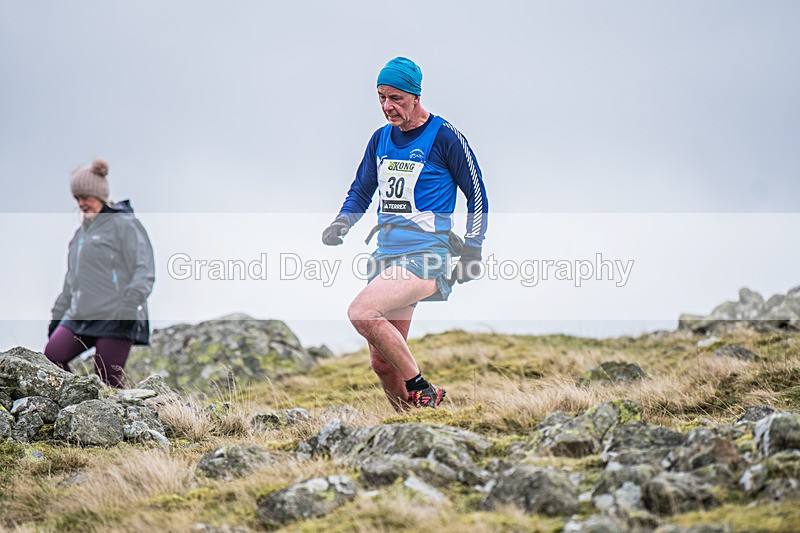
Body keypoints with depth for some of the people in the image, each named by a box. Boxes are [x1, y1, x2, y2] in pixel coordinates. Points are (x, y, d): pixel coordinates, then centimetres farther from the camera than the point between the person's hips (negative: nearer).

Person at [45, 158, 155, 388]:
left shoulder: (124, 224, -2)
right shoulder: (82, 231, 22)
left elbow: (144, 270, -9)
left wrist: (130, 305, -20)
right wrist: (58, 313, 26)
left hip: (114, 318, -7)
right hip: (80, 317, 7)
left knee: (109, 380, -10)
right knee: (52, 356, -14)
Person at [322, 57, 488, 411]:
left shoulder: (444, 136, -5)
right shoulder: (381, 139, 13)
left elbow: (477, 195, 1)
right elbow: (361, 190, 24)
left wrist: (472, 252, -2)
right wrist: (341, 223, 5)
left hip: (425, 256, -7)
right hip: (386, 254, 7)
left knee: (361, 312, -28)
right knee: (382, 364, 3)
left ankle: (422, 391, -16)